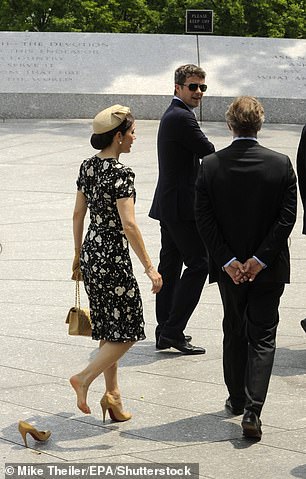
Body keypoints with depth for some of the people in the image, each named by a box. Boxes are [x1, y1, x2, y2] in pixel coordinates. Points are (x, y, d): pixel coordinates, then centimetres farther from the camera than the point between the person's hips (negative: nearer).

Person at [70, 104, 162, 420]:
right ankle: (84, 378, -4)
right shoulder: (120, 173, -19)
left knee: (110, 329, 16)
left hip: (91, 250, 9)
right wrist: (149, 267, -20)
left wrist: (78, 255, 22)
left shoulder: (88, 166, 5)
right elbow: (129, 225, -23)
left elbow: (78, 214, 12)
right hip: (113, 255, -9)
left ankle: (112, 394, 20)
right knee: (126, 331, 3)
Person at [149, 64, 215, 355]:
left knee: (170, 266, 13)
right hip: (182, 205, -11)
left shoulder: (172, 115, 17)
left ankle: (164, 331, 19)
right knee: (198, 265, -7)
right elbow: (209, 152, -15)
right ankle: (173, 330, -7)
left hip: (169, 205, 11)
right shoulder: (182, 118, -16)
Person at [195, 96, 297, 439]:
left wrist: (228, 261, -8)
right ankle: (252, 410, -9)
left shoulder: (210, 165, -8)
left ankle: (237, 399, 31)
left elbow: (203, 219, -10)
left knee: (234, 333, 20)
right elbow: (287, 217, -12)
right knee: (263, 338, 4)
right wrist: (260, 259, -11)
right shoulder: (281, 164, -10)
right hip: (269, 269, -1)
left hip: (229, 267, 1)